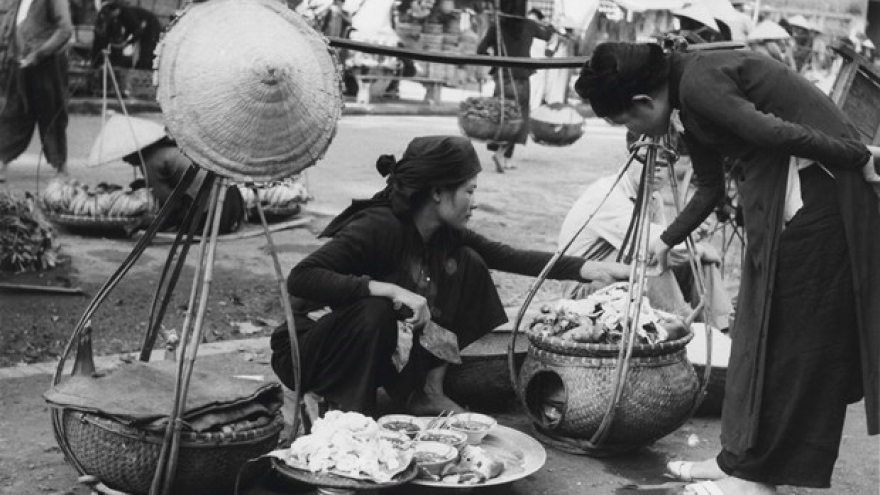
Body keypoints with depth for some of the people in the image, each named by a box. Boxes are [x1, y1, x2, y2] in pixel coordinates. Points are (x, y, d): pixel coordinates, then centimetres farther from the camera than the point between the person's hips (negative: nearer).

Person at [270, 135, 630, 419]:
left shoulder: (446, 235, -6)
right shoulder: (378, 226, -29)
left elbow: (507, 257, -1)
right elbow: (300, 278, -38)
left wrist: (590, 269, -9)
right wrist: (388, 288, -44)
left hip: (382, 349, 7)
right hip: (307, 347, -7)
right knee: (376, 308, -39)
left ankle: (428, 391, 0)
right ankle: (315, 401, -15)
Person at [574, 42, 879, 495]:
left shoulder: (698, 85, -17)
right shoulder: (689, 99, 14)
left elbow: (772, 131, -25)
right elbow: (711, 187, 24)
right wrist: (668, 240, 33)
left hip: (813, 191, -10)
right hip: (780, 191, 10)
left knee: (793, 334, -3)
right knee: (760, 328, 12)